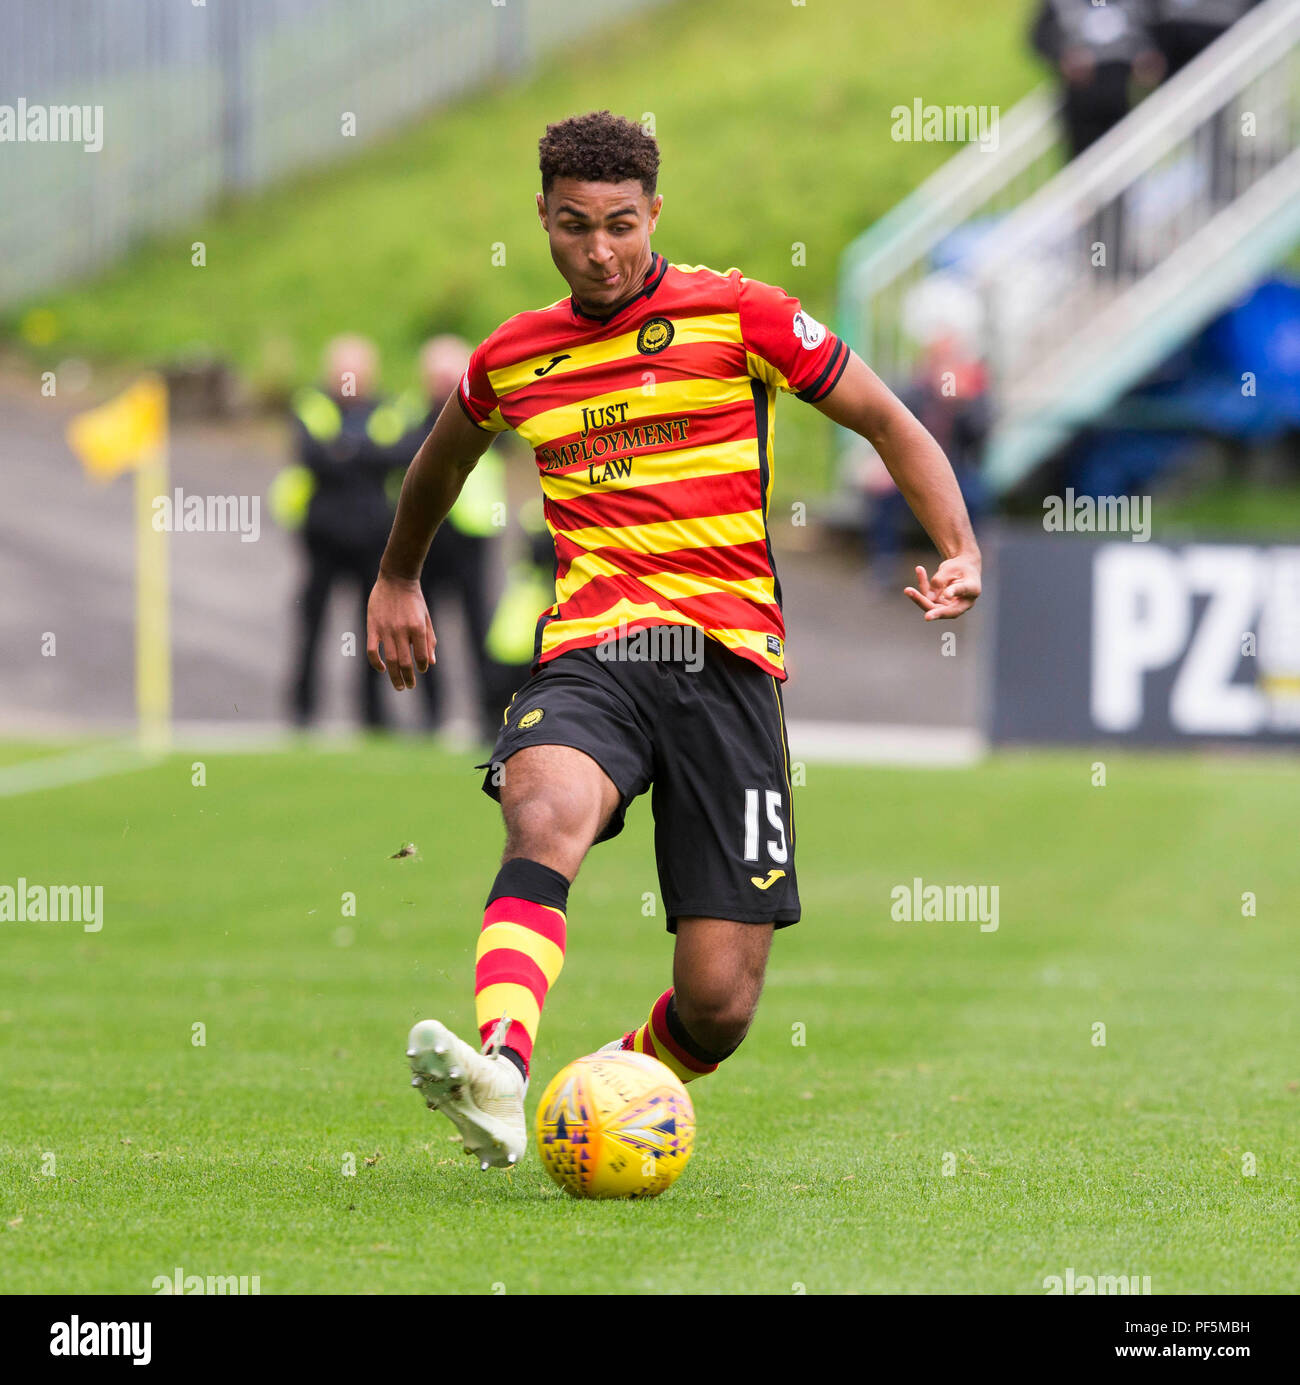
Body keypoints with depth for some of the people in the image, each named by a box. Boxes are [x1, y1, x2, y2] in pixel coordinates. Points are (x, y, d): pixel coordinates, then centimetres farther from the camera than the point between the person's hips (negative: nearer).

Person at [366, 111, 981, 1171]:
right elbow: (443, 459, 37)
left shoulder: (737, 315, 3)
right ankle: (497, 1077, -57)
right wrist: (398, 580, 48)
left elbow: (888, 422, 9)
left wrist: (960, 551, -5)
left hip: (725, 654, -1)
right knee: (546, 814, -36)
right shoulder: (514, 359, 14)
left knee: (718, 1005, -8)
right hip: (589, 654, 1)